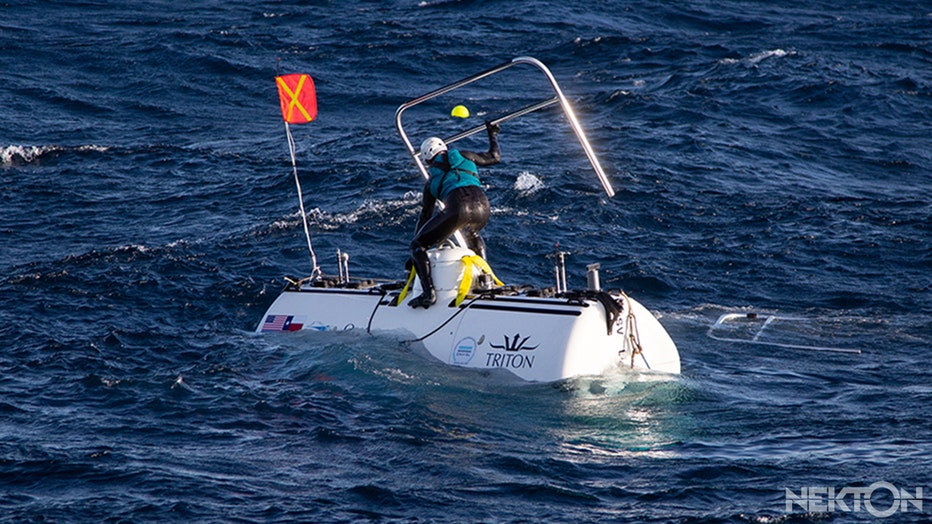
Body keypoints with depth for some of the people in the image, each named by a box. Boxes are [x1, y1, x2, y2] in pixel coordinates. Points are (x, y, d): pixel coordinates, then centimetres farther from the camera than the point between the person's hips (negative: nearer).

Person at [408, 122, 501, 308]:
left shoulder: (432, 181, 26)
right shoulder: (462, 156, 28)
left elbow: (425, 215, 30)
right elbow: (494, 157, 39)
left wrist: (416, 257, 38)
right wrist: (493, 135, 60)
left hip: (457, 208, -4)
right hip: (482, 206, 4)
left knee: (417, 246, 8)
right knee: (472, 235, 41)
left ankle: (428, 292, -13)